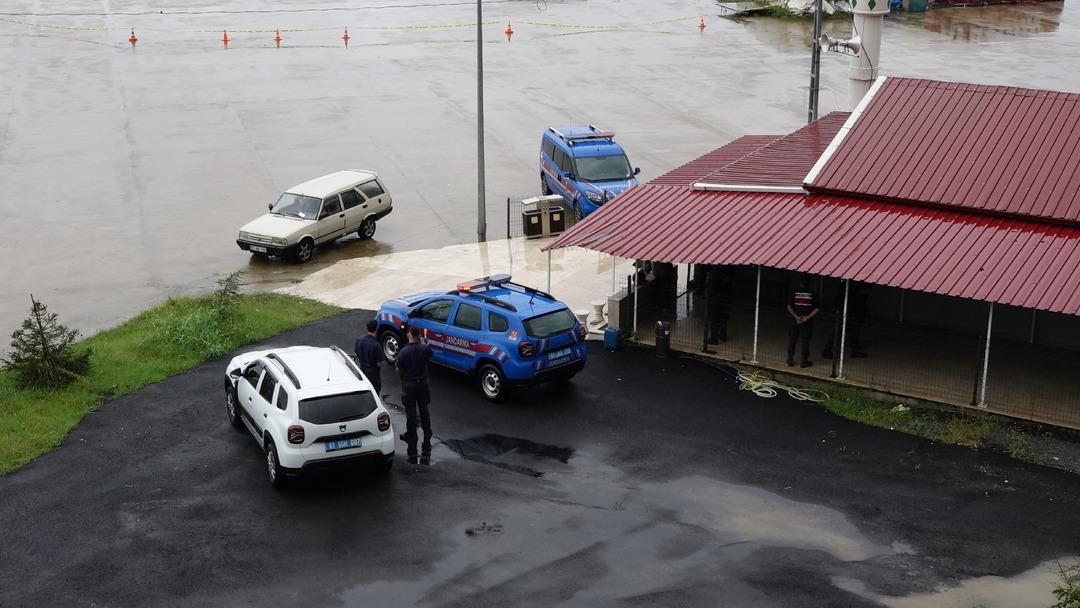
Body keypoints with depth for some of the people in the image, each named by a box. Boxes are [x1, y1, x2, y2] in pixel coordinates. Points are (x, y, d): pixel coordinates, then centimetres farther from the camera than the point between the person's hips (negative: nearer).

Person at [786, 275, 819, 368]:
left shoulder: (794, 291, -4)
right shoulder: (812, 293, -4)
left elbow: (789, 307, -7)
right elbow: (816, 309, -7)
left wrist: (796, 317, -9)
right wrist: (807, 317, -10)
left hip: (795, 321, 0)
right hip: (808, 322, 0)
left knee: (792, 340, 12)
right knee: (806, 341, 7)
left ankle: (790, 359, 16)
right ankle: (804, 361, 10)